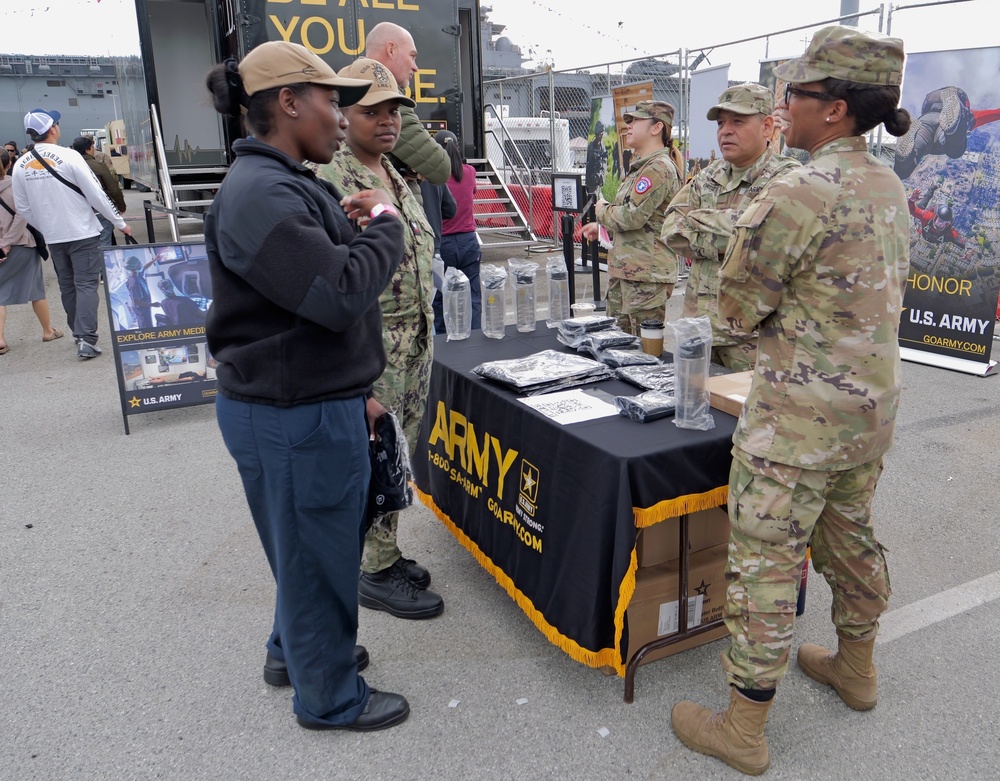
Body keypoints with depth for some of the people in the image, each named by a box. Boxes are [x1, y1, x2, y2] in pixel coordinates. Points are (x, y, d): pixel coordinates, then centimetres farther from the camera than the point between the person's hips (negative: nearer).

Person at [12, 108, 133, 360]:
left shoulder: (20, 165, 2)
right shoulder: (68, 156, -14)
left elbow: (22, 208, 8)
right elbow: (96, 195, -13)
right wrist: (120, 223, -2)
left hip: (53, 237, 5)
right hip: (82, 233, -5)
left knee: (67, 286, 16)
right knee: (86, 285, -3)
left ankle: (80, 335, 25)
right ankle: (86, 340, -12)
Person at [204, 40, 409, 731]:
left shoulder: (289, 185, 13)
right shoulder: (259, 195, -22)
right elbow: (342, 294, -30)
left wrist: (354, 389, 20)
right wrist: (383, 225, -13)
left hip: (316, 400, 10)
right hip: (295, 418, -10)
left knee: (313, 548, 26)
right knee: (318, 556, 8)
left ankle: (297, 651, 48)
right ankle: (331, 698, 30)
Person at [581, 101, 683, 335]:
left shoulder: (659, 168, -16)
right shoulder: (642, 166, 18)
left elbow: (632, 216, -22)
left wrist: (603, 210, -4)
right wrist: (601, 225, 19)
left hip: (647, 274, -11)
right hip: (624, 270, 11)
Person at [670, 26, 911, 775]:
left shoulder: (799, 193, -20)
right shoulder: (891, 187, 8)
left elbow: (739, 307, -13)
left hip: (801, 416, -9)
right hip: (873, 402, 9)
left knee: (766, 561, 2)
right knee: (850, 535, 24)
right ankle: (856, 667, 45)